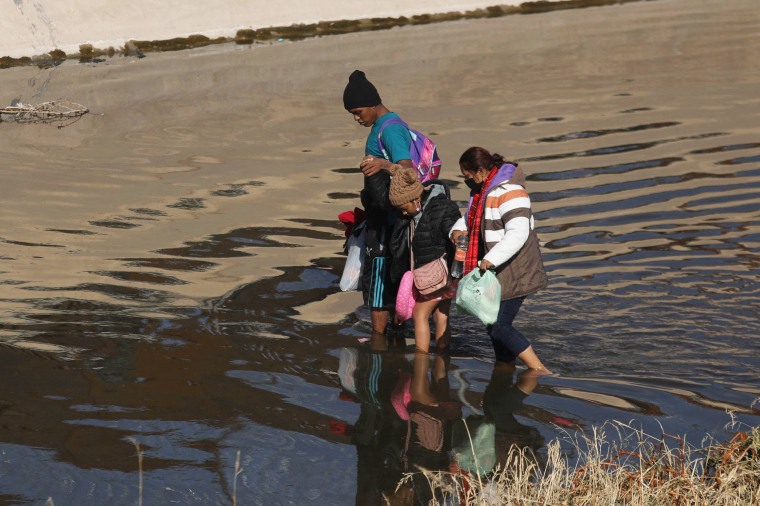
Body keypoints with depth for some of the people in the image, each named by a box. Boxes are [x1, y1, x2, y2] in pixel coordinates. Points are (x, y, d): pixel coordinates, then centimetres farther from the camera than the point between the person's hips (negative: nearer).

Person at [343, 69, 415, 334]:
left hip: (386, 220, -10)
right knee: (391, 279, 15)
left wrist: (382, 164, -53)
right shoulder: (381, 127, 15)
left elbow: (407, 169, -34)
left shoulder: (390, 129, -19)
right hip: (381, 218, 10)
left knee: (377, 281, -6)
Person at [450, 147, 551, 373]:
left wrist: (491, 259, -38)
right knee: (493, 323, 14)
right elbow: (471, 216, 22)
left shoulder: (509, 192, -22)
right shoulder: (483, 189, 8)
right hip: (496, 271, 10)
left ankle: (539, 370, -5)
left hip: (514, 273, -10)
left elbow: (518, 232, -31)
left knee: (499, 326, -12)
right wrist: (458, 229, -1)